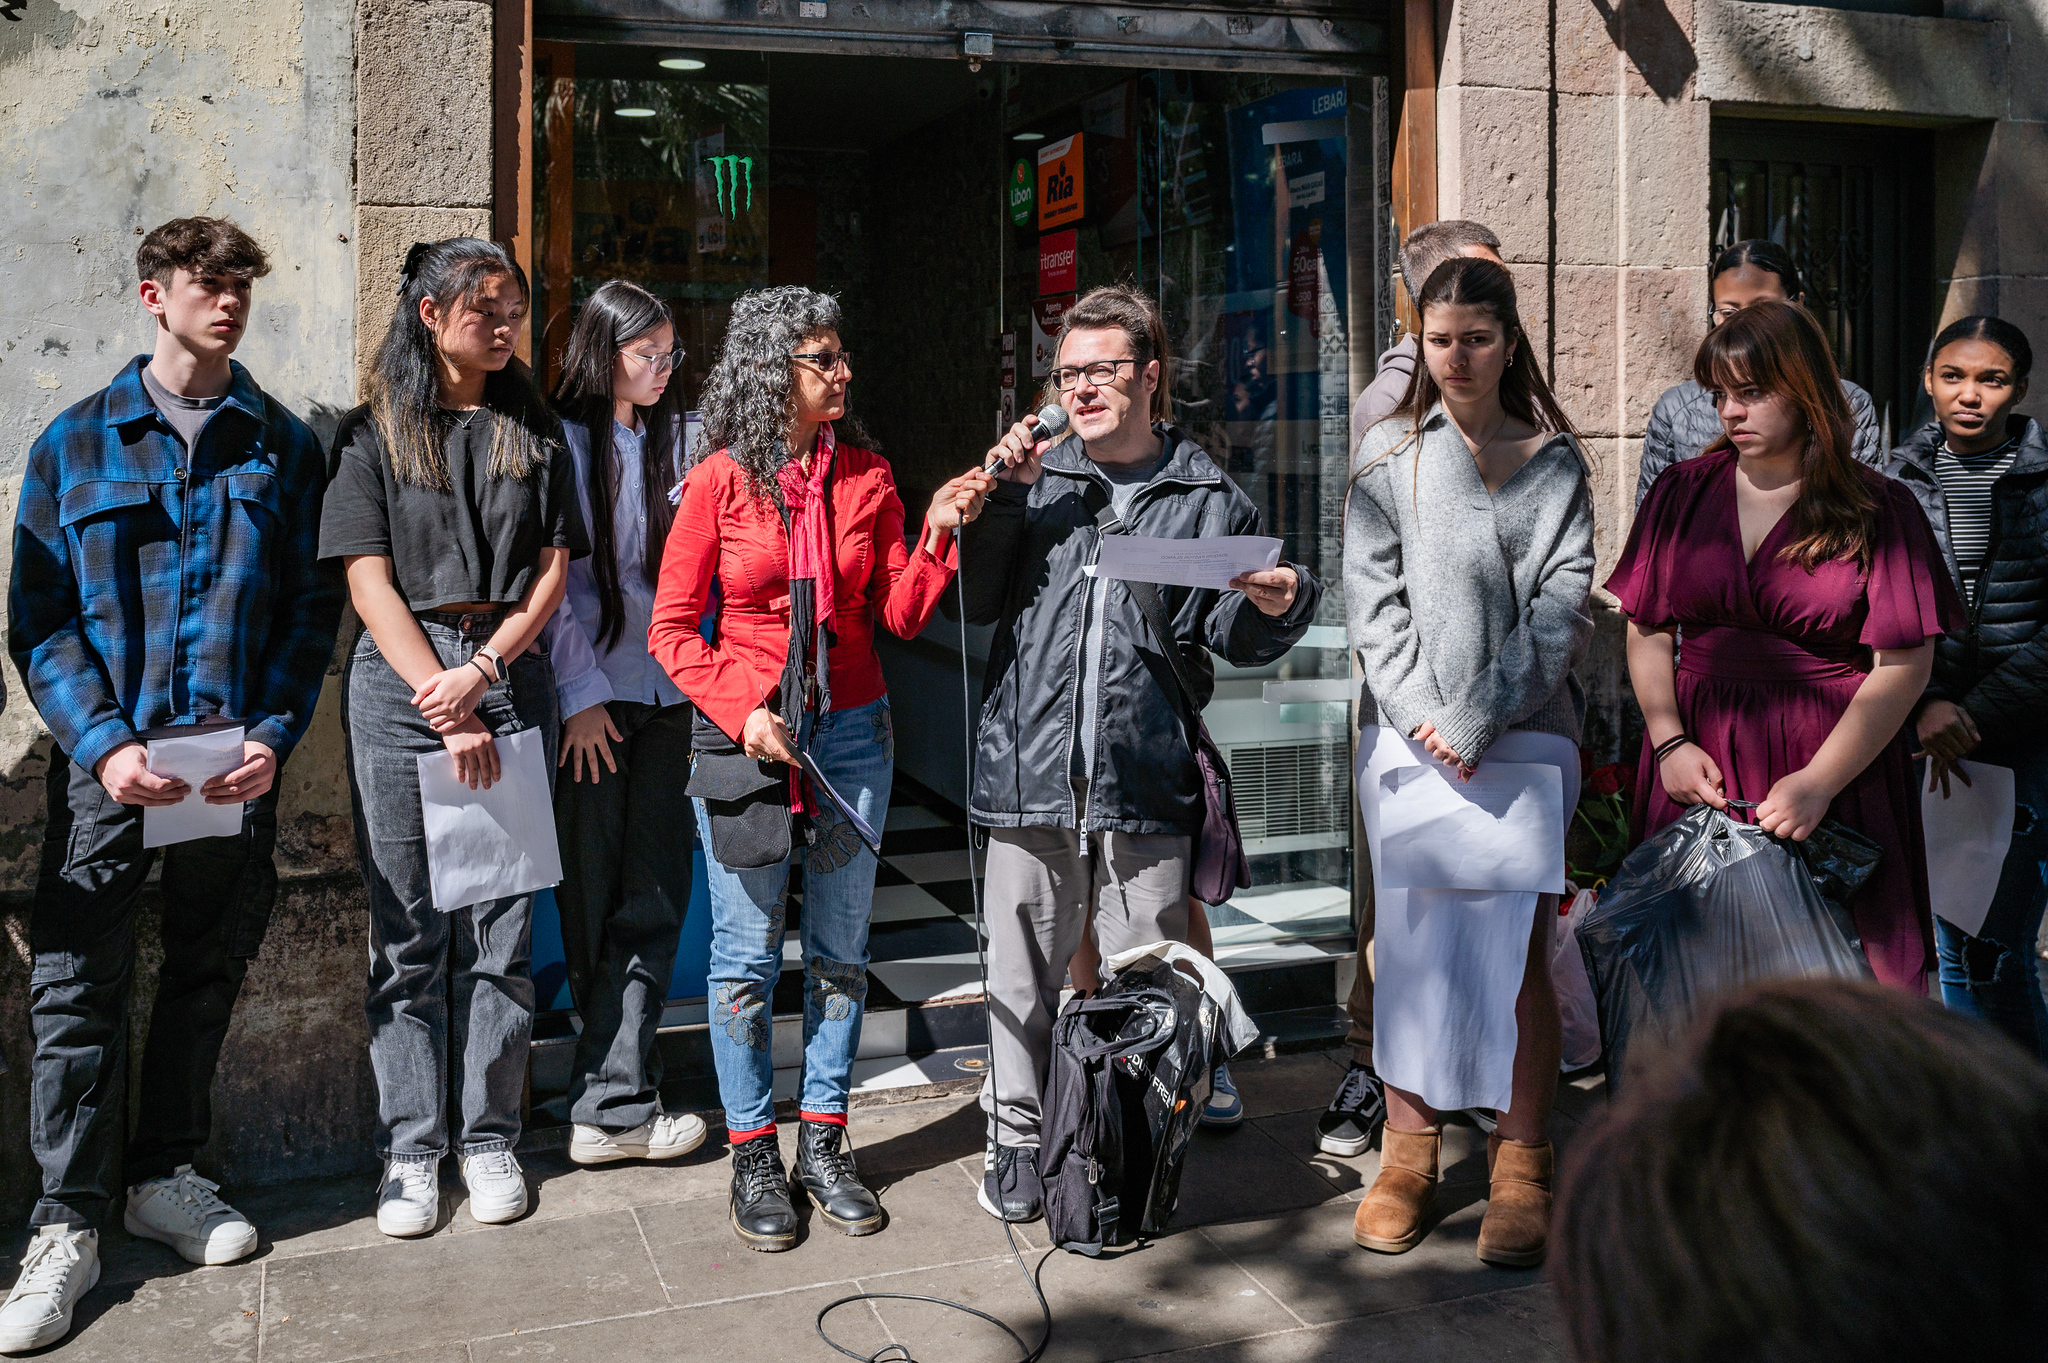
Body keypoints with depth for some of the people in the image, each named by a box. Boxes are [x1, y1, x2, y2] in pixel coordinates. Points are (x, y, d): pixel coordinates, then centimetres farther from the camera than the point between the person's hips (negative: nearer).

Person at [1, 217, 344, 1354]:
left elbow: (314, 609, 6)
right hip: (107, 761, -1)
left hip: (238, 761, 2)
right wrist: (105, 742, -12)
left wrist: (273, 735, -7)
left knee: (208, 972, 11)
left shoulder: (284, 447, 7)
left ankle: (164, 1175, 28)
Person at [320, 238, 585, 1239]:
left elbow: (551, 574, 7)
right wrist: (443, 705, -10)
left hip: (508, 676, 2)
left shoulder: (535, 434, 13)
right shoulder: (373, 434, 7)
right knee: (408, 932, 2)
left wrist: (479, 671, -8)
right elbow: (370, 582, -1)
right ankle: (411, 1147, 12)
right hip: (399, 680, -1)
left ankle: (488, 1136, 14)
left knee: (501, 925, 3)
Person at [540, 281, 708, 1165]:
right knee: (593, 897, 2)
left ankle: (611, 1100, 5)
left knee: (653, 895, 0)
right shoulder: (561, 442, -1)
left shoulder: (682, 439, 10)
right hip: (590, 696, -4)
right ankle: (618, 1102, 12)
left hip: (671, 693, 4)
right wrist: (581, 693, -8)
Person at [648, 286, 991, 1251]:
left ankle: (822, 1145, 22)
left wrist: (939, 534, -8)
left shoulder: (866, 477, 6)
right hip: (743, 738, -3)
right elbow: (672, 628, -2)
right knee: (747, 954, 4)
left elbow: (899, 616, 6)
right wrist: (742, 709, -14)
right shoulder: (719, 483, -3)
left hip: (851, 733, 3)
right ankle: (753, 1156, 18)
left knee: (839, 949, 9)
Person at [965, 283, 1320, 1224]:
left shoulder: (1208, 495, 6)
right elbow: (976, 601, 4)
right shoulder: (1035, 480, 11)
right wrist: (1005, 498, -4)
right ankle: (1017, 1139, 25)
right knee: (1023, 966, 10)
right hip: (1032, 766, 1)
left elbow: (1231, 639, 7)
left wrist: (1274, 606, -14)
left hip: (1147, 776, -1)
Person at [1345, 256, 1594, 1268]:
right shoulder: (1387, 456, 10)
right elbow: (1373, 602, 4)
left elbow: (1559, 602, 0)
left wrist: (1480, 721, -10)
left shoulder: (1555, 460, 9)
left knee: (1515, 946, -4)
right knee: (1410, 939, 1)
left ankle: (1521, 1166, 4)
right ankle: (1407, 1151, 12)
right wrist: (1425, 720, -8)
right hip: (1410, 728, 1)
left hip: (1523, 732, -1)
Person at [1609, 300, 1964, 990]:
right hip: (1698, 766, 3)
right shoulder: (1682, 493, 8)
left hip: (1836, 769, -2)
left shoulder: (1878, 510, -2)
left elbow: (1903, 667, -6)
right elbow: (1647, 630, 9)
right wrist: (1669, 743, -4)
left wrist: (1818, 782, -14)